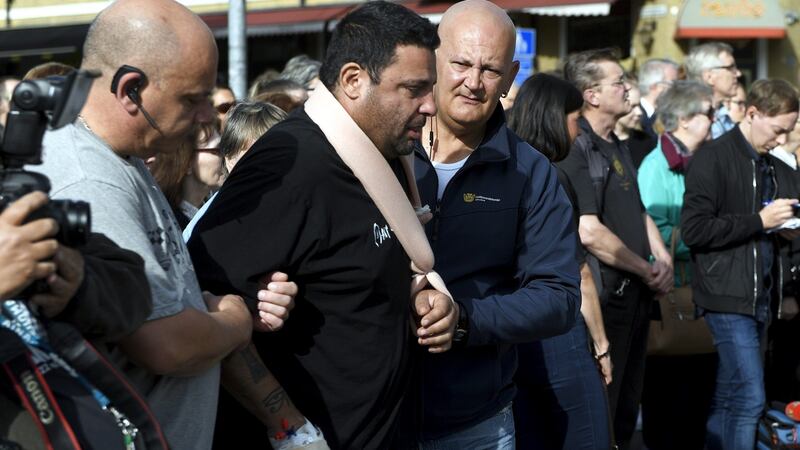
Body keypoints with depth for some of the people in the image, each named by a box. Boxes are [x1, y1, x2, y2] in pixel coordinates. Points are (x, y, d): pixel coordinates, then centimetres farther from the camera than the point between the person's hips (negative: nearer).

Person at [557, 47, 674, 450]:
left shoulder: (617, 147, 13)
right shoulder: (576, 149, -17)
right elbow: (590, 232, -25)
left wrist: (663, 259, 2)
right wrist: (647, 271, -14)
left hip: (636, 292, 9)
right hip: (605, 294, -9)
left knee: (627, 405, 18)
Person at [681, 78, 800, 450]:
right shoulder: (713, 159, -8)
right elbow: (694, 230, -16)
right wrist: (759, 221, -16)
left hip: (761, 298, 7)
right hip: (728, 296, -7)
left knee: (728, 399, 12)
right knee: (749, 398, -11)